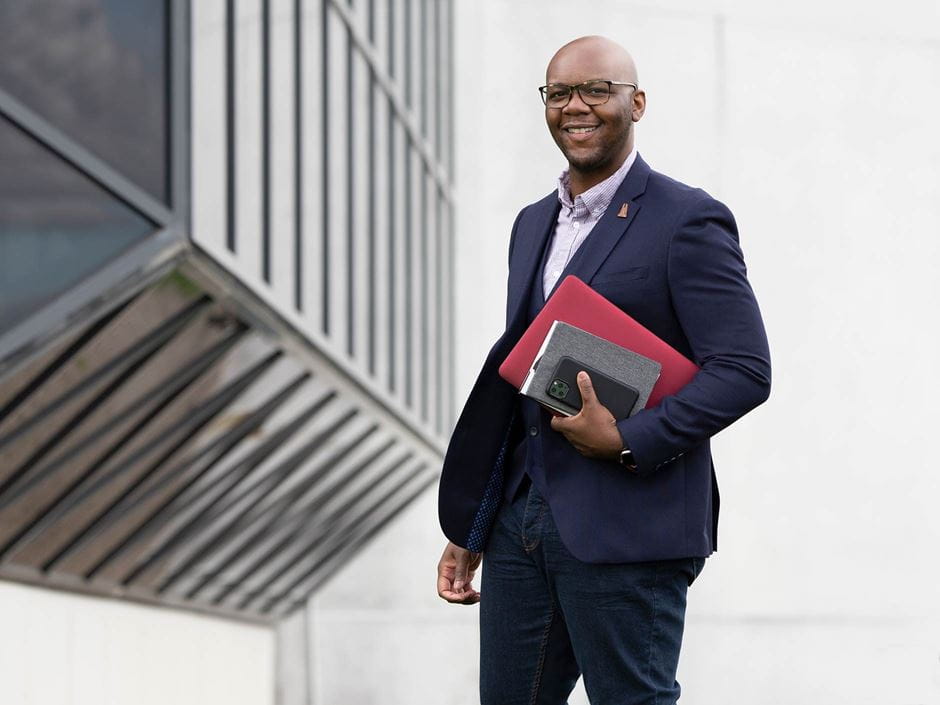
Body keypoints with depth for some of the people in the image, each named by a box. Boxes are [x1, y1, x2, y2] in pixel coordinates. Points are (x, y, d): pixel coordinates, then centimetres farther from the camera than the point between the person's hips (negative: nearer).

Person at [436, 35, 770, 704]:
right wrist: (469, 534, 20)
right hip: (523, 524, 7)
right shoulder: (534, 224, 18)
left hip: (626, 535, -7)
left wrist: (628, 441, -20)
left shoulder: (687, 221, -6)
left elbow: (745, 370, -12)